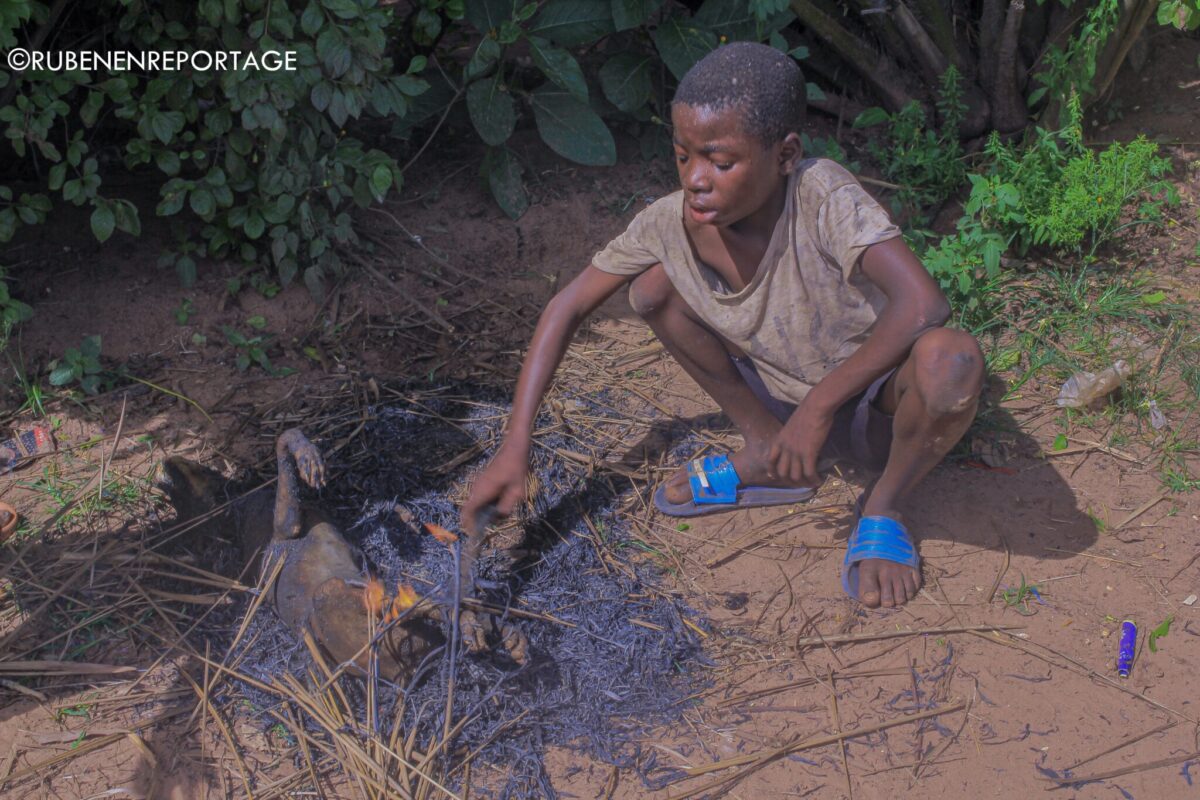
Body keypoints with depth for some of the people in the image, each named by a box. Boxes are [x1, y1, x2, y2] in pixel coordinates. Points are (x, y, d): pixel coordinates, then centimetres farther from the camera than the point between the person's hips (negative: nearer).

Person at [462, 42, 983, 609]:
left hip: (875, 411, -4)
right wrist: (514, 449, -17)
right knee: (652, 284, -10)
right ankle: (765, 453, 7)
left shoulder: (825, 197, -31)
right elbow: (568, 307, -10)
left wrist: (820, 406, -36)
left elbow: (923, 302, -43)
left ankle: (883, 507, -5)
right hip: (788, 408, 4)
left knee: (951, 361, -39)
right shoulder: (671, 224, -18)